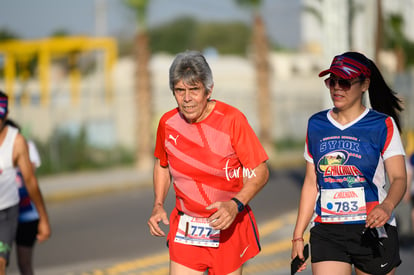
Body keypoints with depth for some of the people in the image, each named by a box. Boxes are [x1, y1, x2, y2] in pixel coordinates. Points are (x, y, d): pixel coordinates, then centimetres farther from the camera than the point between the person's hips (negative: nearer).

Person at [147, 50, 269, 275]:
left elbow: (260, 171, -11)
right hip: (185, 229, 3)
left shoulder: (231, 119, -14)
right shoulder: (168, 123, -2)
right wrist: (158, 205, 3)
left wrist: (235, 205, -26)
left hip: (229, 228, -3)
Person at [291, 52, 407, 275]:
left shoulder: (382, 125, -1)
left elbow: (399, 178, -10)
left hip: (373, 230, -2)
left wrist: (387, 206, -32)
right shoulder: (316, 125, 10)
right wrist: (298, 235, 11)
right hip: (326, 232, 2)